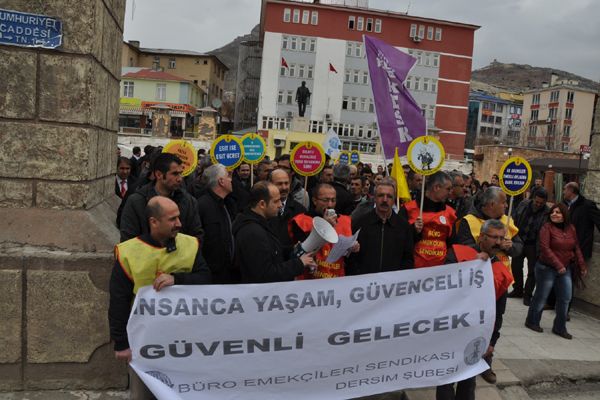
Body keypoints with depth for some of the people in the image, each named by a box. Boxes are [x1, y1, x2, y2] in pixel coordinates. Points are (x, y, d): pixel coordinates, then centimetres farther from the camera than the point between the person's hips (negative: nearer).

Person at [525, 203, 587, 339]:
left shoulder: (571, 228, 5)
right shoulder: (547, 227, -11)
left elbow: (576, 248, 11)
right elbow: (545, 248, -18)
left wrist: (582, 265, 5)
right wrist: (558, 265, -21)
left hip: (566, 269, 5)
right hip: (547, 268, -5)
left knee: (565, 299, 7)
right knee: (541, 297, 5)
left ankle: (559, 327, 20)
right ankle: (532, 322, 23)